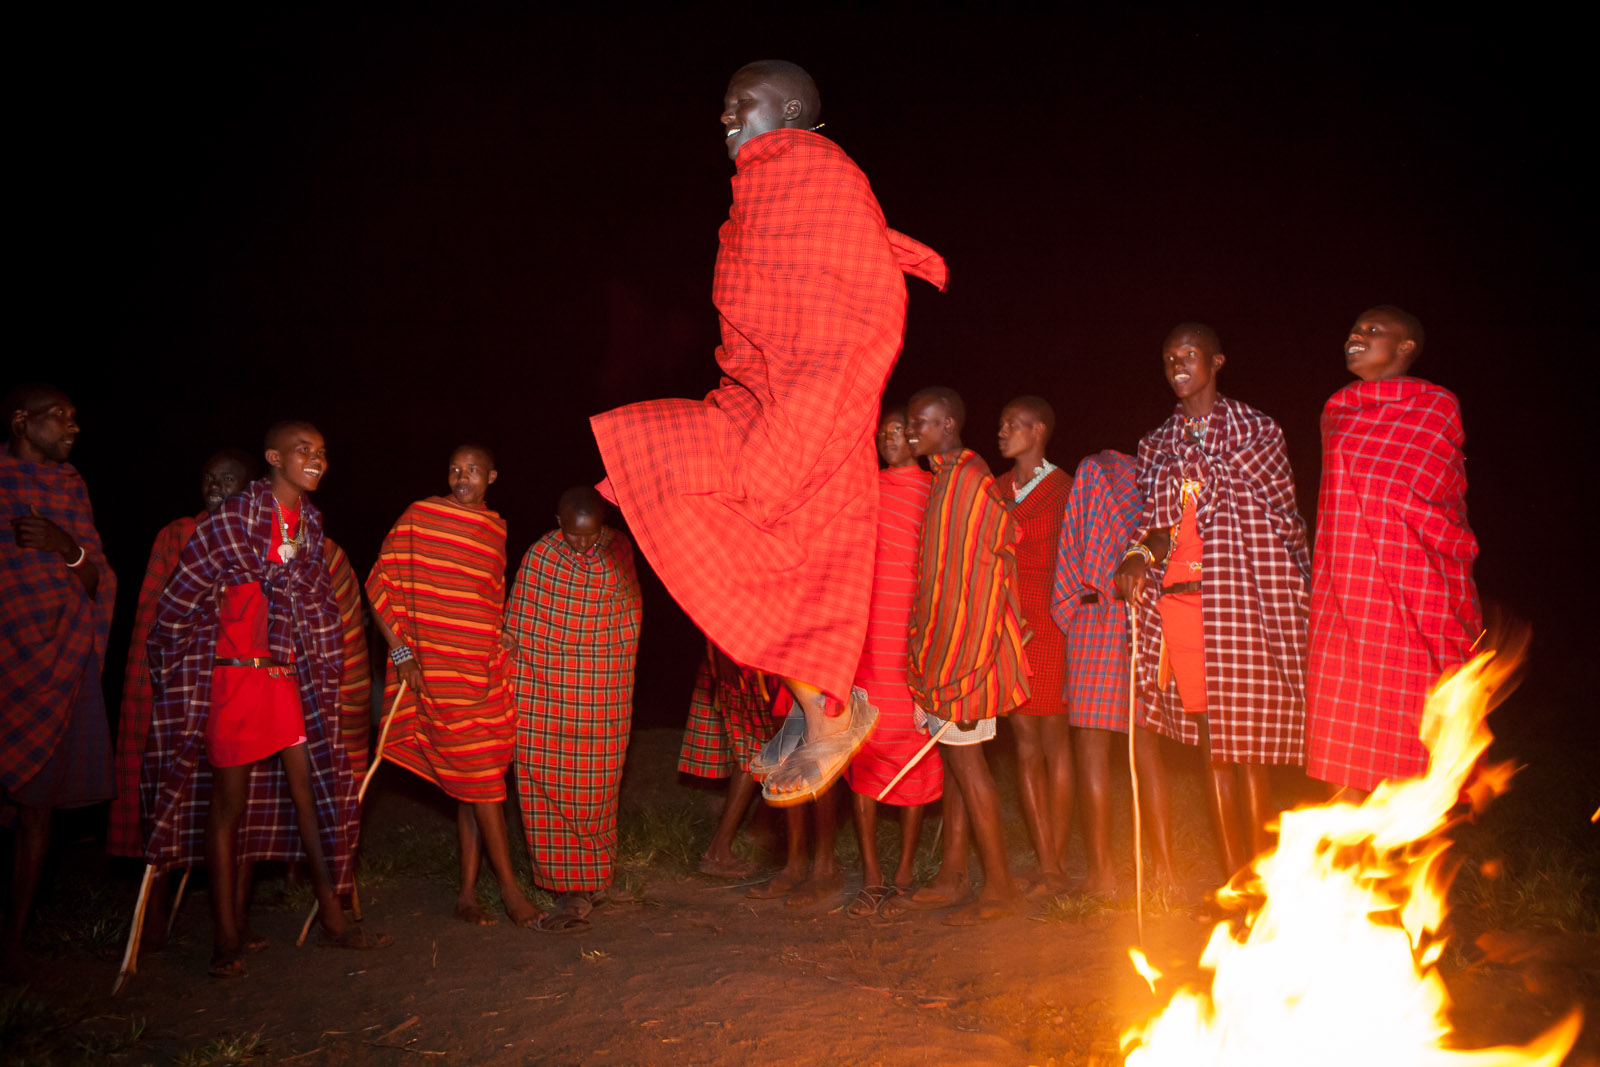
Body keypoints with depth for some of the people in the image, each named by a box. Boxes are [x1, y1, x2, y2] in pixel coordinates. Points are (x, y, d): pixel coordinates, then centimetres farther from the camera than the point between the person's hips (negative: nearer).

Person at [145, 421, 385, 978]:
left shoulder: (310, 525, 10)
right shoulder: (232, 518, -10)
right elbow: (180, 600, -7)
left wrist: (319, 682, 16)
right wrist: (177, 682, -4)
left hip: (289, 677, 6)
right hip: (235, 676, -6)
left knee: (310, 790, 7)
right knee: (228, 801, 2)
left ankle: (332, 918, 17)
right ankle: (226, 936, 14)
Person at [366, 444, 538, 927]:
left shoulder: (495, 526, 12)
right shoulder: (420, 516, -4)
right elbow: (379, 584, -4)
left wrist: (501, 634, 11)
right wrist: (401, 652, -10)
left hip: (487, 669, 6)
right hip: (439, 670, -6)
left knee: (475, 782, 8)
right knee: (481, 778, -5)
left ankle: (468, 893, 17)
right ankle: (509, 888, 7)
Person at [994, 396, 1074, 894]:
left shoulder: (1064, 488, 0)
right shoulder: (996, 489, 15)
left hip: (1048, 623, -5)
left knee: (1054, 740, -2)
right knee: (1025, 742, 3)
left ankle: (1056, 867, 5)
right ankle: (1047, 867, 8)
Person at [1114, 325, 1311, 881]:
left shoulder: (1254, 429, 8)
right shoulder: (1157, 445, 17)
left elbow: (1282, 515, 6)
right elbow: (1153, 523, 15)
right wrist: (1139, 558, -6)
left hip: (1246, 599, -3)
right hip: (1177, 601, 3)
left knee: (1246, 742, -5)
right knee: (1210, 741, 4)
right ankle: (1232, 881, 11)